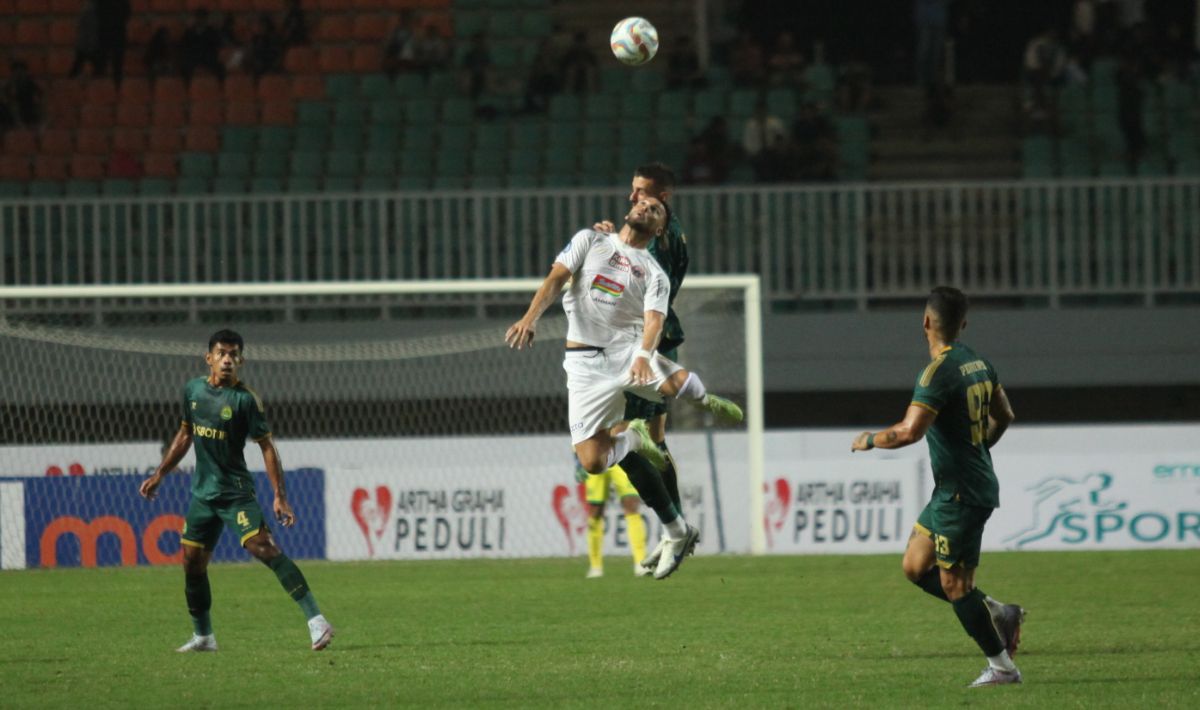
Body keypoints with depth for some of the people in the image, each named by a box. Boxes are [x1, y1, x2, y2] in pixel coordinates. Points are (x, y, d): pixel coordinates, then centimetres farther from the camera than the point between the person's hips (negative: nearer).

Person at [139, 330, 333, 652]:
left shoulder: (244, 399, -11)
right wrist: (159, 475, 21)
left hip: (236, 491, -6)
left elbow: (266, 446, -11)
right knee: (192, 562, 7)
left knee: (262, 547, -23)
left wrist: (280, 497, -17)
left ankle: (315, 619, -26)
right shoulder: (193, 390, 6)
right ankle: (203, 636, 24)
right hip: (202, 492, 6)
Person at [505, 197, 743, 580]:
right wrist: (531, 317, -19)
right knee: (593, 461, -14)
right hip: (585, 361, 1)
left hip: (628, 350, -1)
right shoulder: (590, 240, 14)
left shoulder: (655, 274, 10)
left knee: (679, 384, -36)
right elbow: (556, 277, 1)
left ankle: (706, 402, 3)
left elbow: (654, 319, -7)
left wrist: (644, 355, -30)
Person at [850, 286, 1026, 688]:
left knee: (954, 585, -2)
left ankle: (1002, 667, 5)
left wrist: (869, 441, -9)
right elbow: (1003, 416, 21)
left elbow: (909, 432, -27)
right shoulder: (978, 364, 8)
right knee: (915, 567, 14)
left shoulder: (940, 372, -20)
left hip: (962, 496, -9)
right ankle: (996, 613, 15)